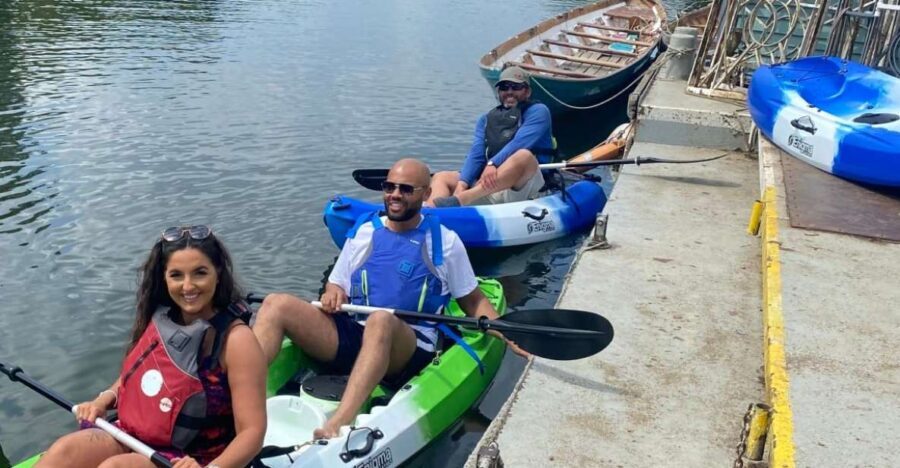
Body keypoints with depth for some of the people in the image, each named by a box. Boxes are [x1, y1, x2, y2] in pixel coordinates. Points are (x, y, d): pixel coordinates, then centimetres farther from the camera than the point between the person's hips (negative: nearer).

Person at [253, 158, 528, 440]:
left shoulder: (445, 241, 10)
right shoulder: (363, 231, 17)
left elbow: (472, 300, 14)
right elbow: (336, 285, 21)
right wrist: (333, 293, -3)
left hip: (408, 349, -3)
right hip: (349, 334, 4)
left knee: (381, 320, -40)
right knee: (276, 305, -18)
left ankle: (336, 427, -54)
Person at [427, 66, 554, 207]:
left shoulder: (538, 111, 8)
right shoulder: (486, 119, 22)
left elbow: (520, 143, -10)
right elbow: (475, 154, 6)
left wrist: (493, 163, -26)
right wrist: (462, 183, -12)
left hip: (522, 185, -5)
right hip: (487, 185, 5)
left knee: (524, 156, -34)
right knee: (441, 177, -1)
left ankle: (458, 200, -45)